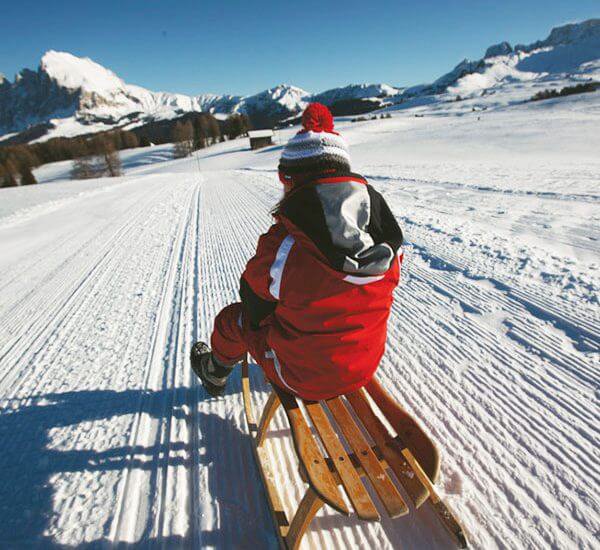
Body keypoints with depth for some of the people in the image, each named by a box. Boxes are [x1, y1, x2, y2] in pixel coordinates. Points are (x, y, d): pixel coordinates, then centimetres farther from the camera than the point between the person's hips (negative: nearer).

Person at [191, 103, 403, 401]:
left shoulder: (281, 247, -30)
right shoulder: (387, 240, -15)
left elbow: (254, 299, -10)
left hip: (303, 379, -4)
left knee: (232, 318, 18)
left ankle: (215, 374, 52)